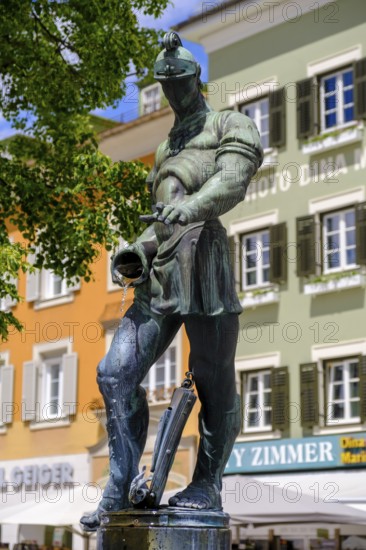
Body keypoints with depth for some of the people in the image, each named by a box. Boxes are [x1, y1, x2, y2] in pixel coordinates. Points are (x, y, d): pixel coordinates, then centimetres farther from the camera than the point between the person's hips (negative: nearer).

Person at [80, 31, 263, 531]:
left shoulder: (231, 125, 9)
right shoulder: (166, 150, 30)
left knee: (214, 384, -2)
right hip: (162, 276, 7)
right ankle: (121, 490, -1)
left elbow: (233, 180, -12)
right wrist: (137, 252, 7)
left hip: (204, 263, -7)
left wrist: (191, 206, -32)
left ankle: (207, 488, 11)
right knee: (116, 372, -5)